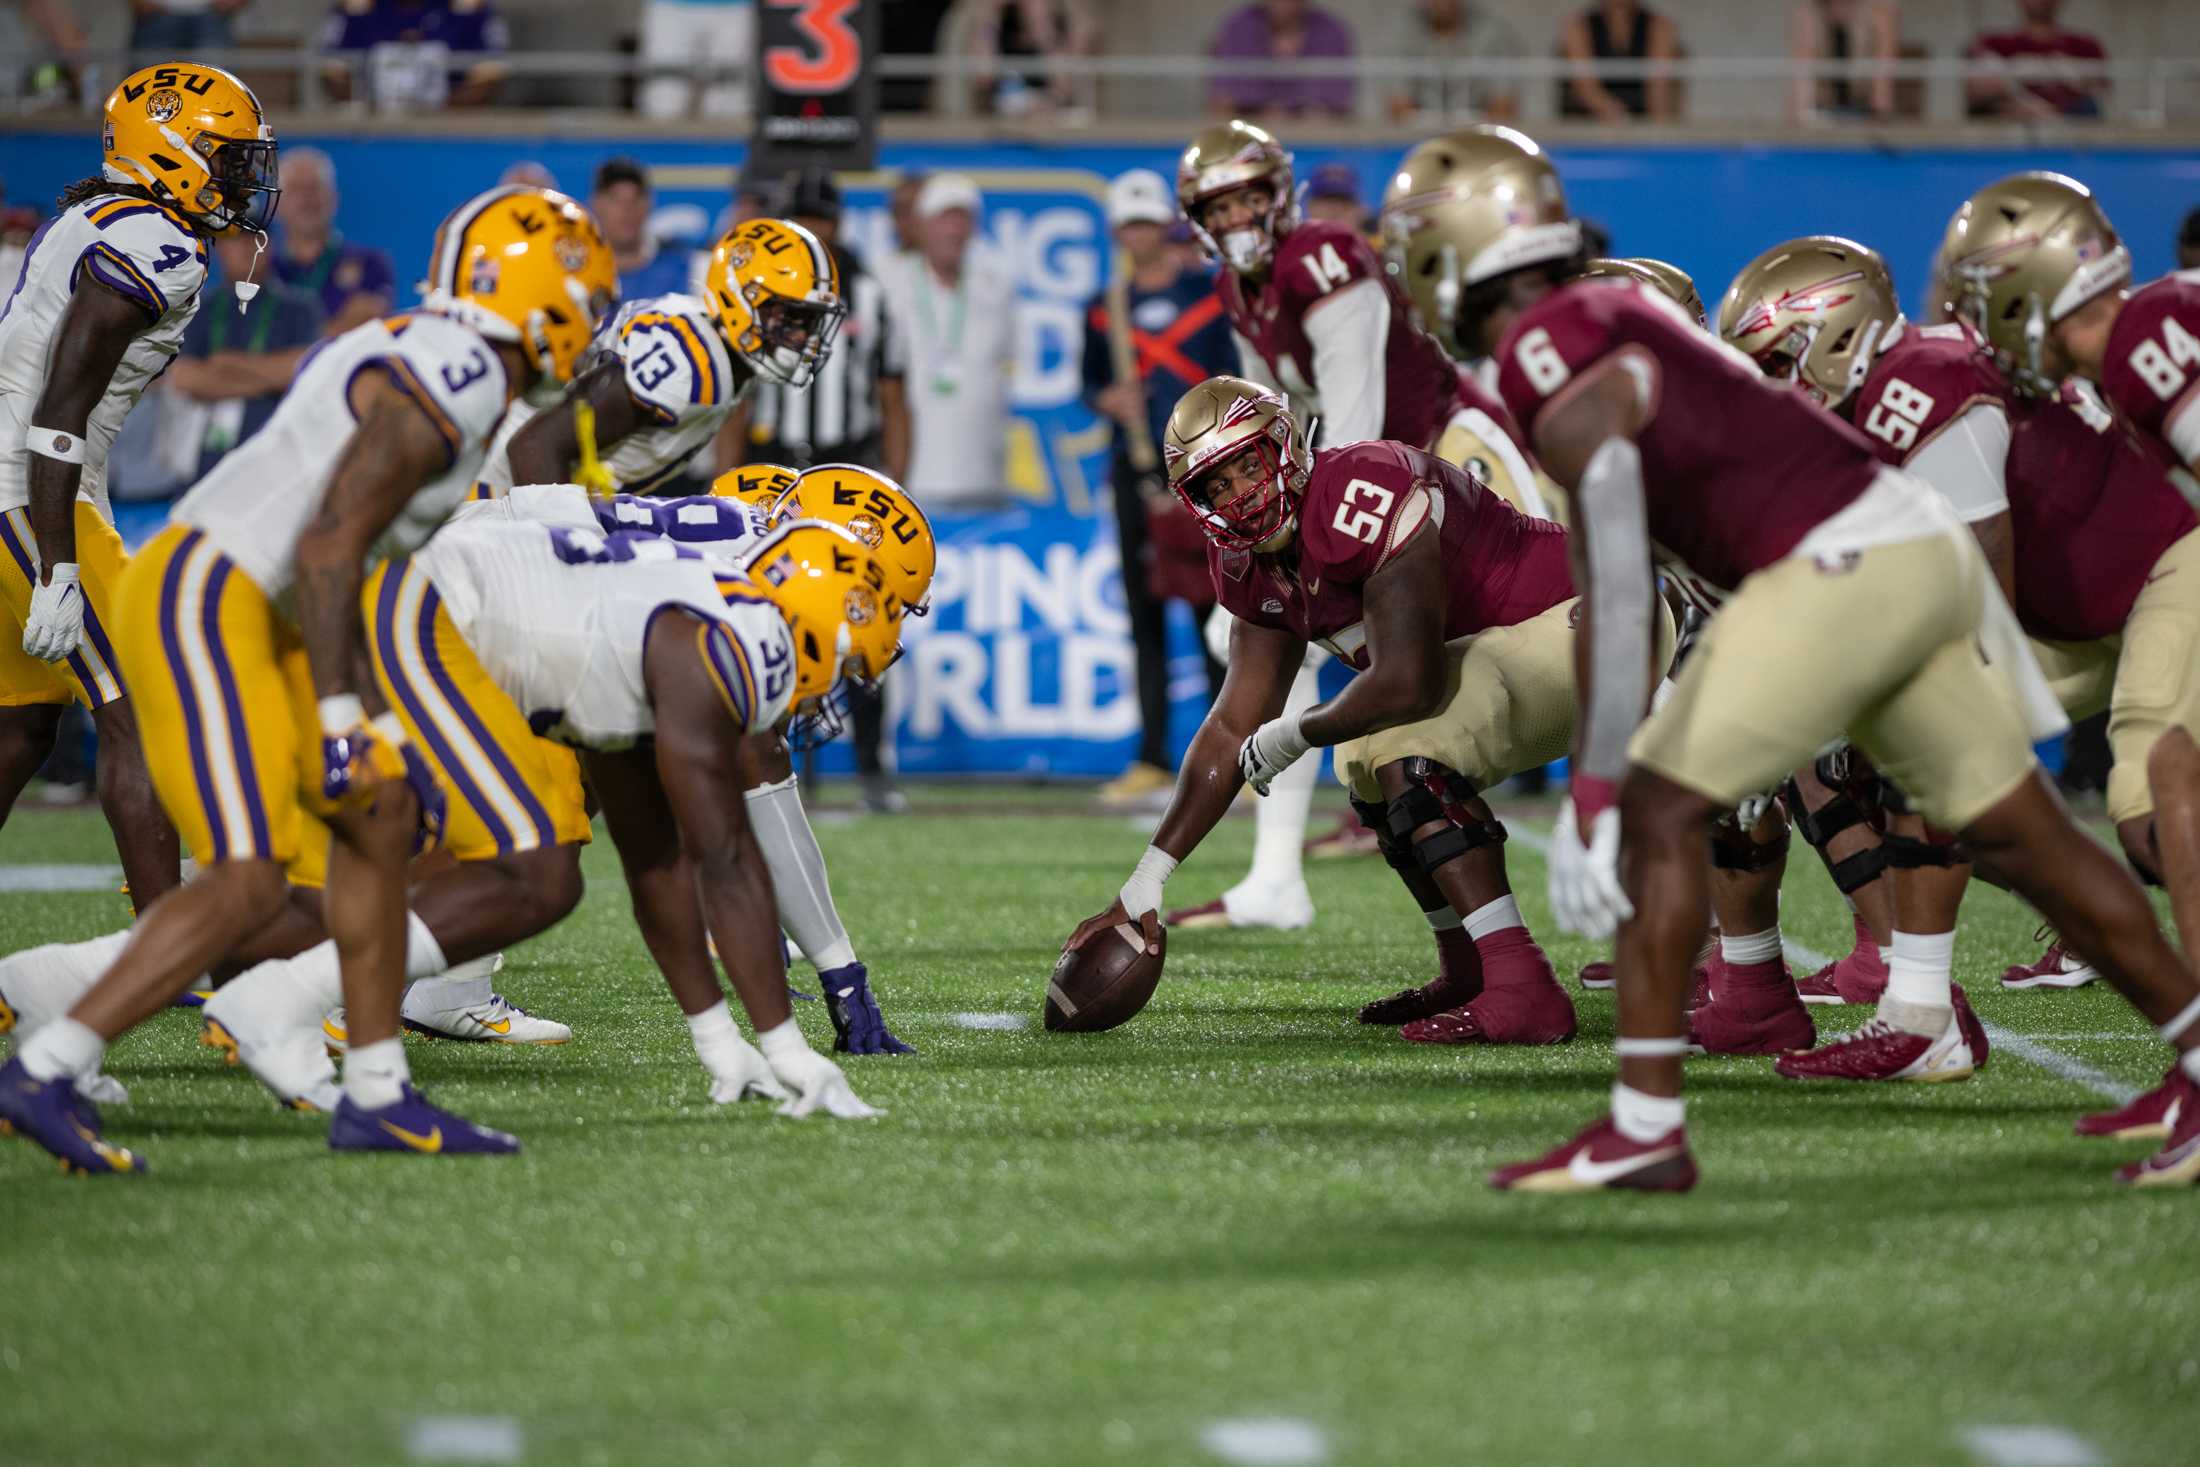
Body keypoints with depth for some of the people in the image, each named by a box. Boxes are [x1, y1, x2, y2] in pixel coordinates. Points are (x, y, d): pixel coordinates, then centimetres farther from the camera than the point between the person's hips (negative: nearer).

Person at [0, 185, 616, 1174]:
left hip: (254, 614, 11)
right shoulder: (454, 379, -14)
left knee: (381, 816, 12)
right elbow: (328, 549, -21)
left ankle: (376, 1095, 17)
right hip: (202, 604, -11)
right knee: (249, 887, -14)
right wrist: (341, 721, -19)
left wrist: (379, 727, 26)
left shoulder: (425, 365, 18)